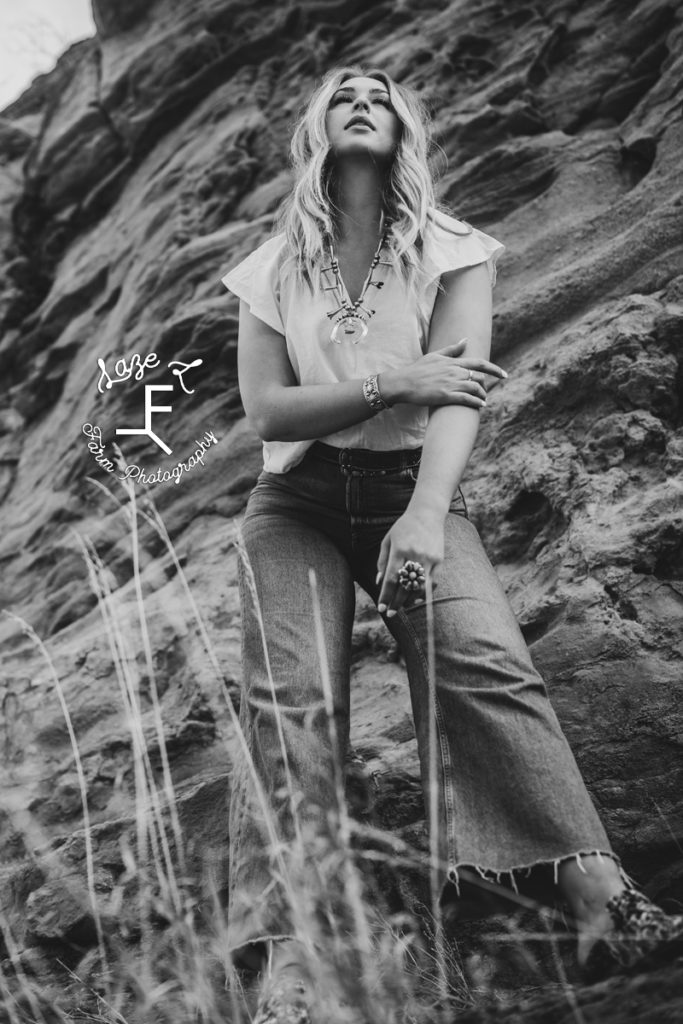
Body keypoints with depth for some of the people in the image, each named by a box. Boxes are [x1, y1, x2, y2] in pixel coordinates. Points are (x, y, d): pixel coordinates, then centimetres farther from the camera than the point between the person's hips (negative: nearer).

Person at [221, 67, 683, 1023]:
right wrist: (393, 384, -15)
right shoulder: (273, 271, 9)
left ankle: (602, 900, -30)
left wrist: (427, 513, -31)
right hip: (298, 502, 2)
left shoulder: (453, 252, 3)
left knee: (485, 659, -26)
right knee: (289, 698, -18)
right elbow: (266, 411, -1)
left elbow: (461, 391, -13)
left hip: (415, 490, -1)